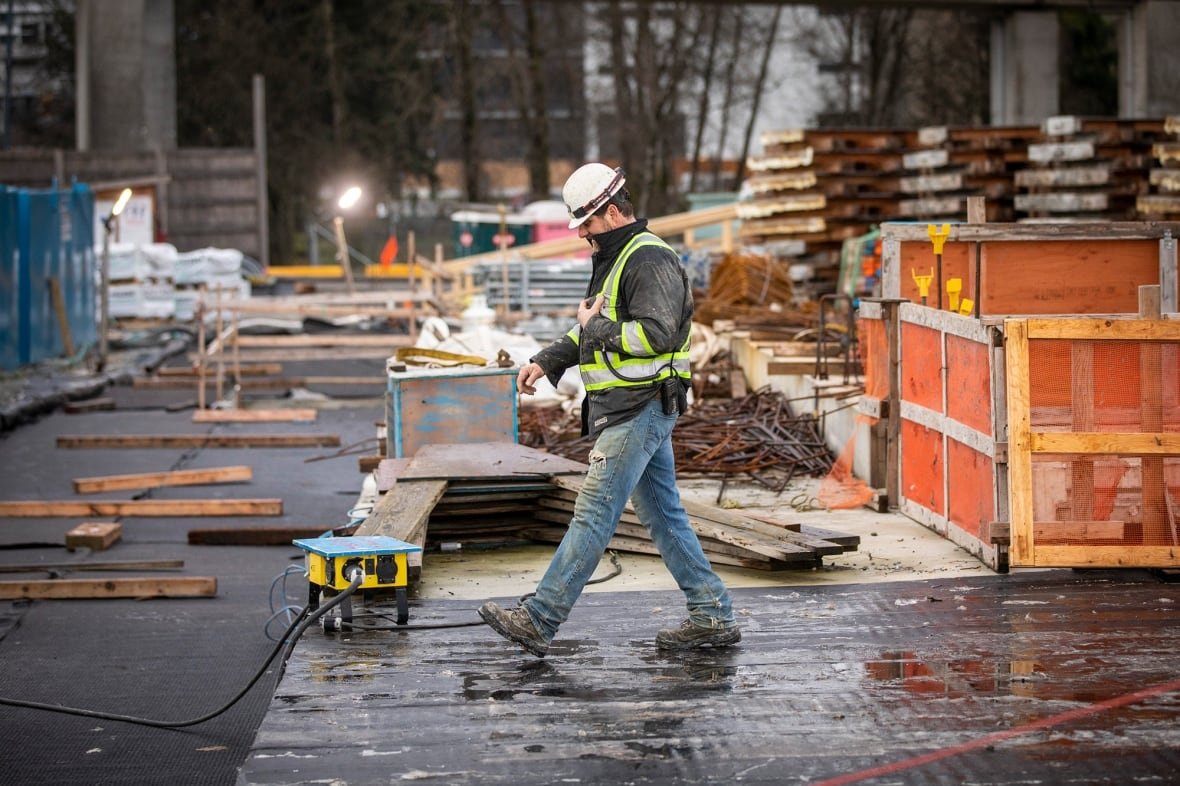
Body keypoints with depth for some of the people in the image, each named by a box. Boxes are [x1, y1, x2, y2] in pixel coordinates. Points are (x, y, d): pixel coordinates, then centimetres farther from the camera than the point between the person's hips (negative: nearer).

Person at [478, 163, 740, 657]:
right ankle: (712, 616, 15)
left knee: (593, 514, -10)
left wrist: (597, 329, -16)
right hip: (635, 410, 11)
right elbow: (590, 326, 28)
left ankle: (538, 620, -10)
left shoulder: (650, 260, -15)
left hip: (640, 410, -11)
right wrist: (546, 361, 17)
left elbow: (657, 334, -26)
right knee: (663, 514, 11)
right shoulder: (615, 259, 19)